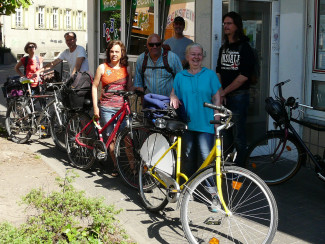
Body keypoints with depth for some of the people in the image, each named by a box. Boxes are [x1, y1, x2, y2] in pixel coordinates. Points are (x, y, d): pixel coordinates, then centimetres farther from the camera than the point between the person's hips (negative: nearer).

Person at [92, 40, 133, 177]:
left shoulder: (126, 69, 9)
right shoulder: (102, 68, 5)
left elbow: (130, 88, 15)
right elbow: (95, 86, 7)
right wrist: (95, 107, 1)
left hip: (123, 107, 1)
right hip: (106, 107, -1)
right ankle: (116, 166, 10)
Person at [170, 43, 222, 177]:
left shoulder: (210, 74, 5)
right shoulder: (180, 76, 11)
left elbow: (217, 99, 3)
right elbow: (173, 93, 15)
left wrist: (217, 120, -4)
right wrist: (173, 97, -9)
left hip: (205, 124, -2)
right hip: (187, 123, 2)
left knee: (206, 158, -10)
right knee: (188, 157, 7)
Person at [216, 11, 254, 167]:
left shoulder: (244, 48, -7)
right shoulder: (223, 48, 15)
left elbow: (243, 76, -14)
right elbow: (219, 72, 12)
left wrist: (224, 92, -11)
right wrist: (220, 93, -3)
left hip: (239, 96, -6)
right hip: (223, 96, 6)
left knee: (238, 136, -3)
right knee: (225, 133, 11)